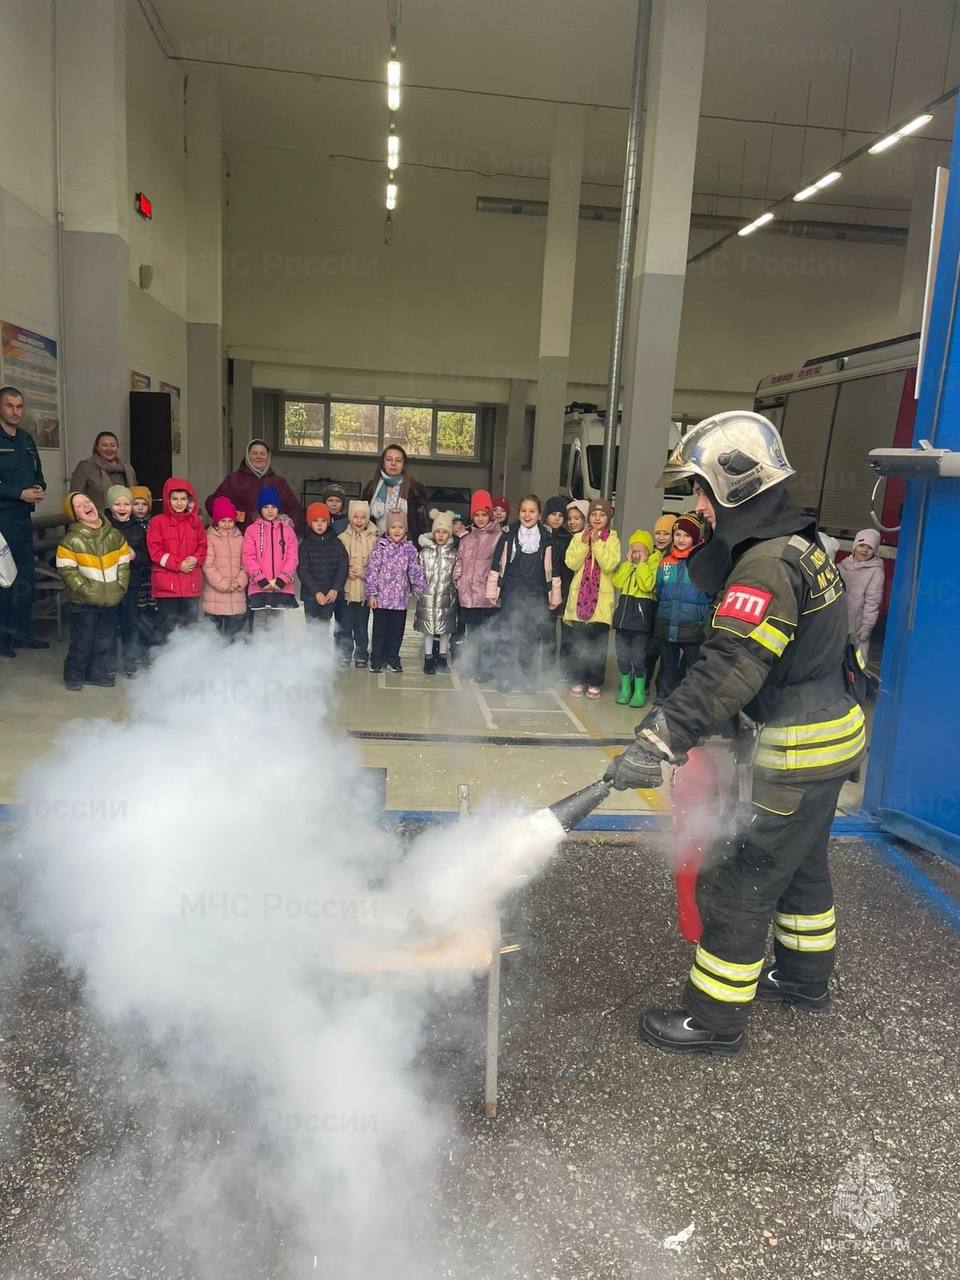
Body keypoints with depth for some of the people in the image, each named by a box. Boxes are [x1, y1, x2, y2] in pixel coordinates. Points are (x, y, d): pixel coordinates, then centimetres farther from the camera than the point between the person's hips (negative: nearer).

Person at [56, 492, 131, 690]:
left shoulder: (115, 535, 3)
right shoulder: (71, 541, -9)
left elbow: (123, 564, 8)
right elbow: (67, 570, -11)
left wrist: (120, 588, -2)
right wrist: (87, 591, -15)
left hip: (111, 600, 4)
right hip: (84, 602, -4)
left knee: (106, 641, 12)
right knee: (82, 642, 2)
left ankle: (98, 674, 28)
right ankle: (74, 676, 20)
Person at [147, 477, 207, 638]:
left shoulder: (196, 522, 10)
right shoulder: (157, 522, -1)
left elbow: (203, 546, 11)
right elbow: (155, 551, -6)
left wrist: (195, 559, -10)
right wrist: (178, 564, -14)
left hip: (191, 584, 3)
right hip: (166, 584, -3)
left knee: (189, 625, 9)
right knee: (168, 627, -1)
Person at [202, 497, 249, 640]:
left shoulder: (239, 538, 12)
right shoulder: (209, 538, -1)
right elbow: (208, 566, -7)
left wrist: (240, 582, -8)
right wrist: (224, 585, -12)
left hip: (237, 595, 3)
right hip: (215, 596, -3)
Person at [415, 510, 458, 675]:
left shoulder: (453, 553, 3)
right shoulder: (425, 552, 2)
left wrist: (454, 590, 2)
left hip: (446, 597, 0)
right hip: (428, 596, 0)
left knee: (445, 629, 7)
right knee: (428, 629, 4)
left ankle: (442, 657, 21)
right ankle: (428, 659, 13)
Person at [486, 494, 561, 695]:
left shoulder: (548, 539, 2)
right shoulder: (508, 537, 1)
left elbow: (553, 569, 6)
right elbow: (496, 565, 4)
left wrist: (554, 595, 6)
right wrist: (493, 591, 1)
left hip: (536, 597, 0)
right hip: (511, 595, 0)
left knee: (532, 639, 6)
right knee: (508, 637, 1)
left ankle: (528, 678, 18)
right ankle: (505, 677, 11)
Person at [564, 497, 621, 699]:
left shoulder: (613, 540, 2)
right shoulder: (578, 538, 7)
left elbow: (609, 565, -13)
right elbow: (571, 563, -6)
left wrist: (597, 542, -15)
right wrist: (584, 543, -13)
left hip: (601, 599, -1)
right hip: (579, 597, 1)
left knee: (598, 643, 3)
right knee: (578, 642, 4)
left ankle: (595, 682, 13)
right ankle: (578, 680, 15)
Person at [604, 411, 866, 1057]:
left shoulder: (767, 563, -24)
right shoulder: (799, 544, 8)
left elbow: (731, 669, -32)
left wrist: (661, 741, -35)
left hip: (802, 750, -10)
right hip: (831, 731, 10)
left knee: (739, 882, 0)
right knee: (801, 859, 26)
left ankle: (716, 1017, 14)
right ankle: (805, 975, 45)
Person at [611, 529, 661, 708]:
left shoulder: (654, 564, -4)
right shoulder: (627, 565, 13)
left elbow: (647, 586, -20)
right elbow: (617, 583, -2)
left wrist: (642, 563, -13)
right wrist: (629, 562, -3)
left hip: (642, 614, -6)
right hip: (624, 612, 6)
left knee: (639, 657, -2)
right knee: (622, 656, 10)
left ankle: (639, 691, 10)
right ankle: (625, 688, 23)